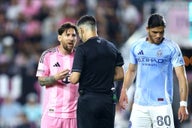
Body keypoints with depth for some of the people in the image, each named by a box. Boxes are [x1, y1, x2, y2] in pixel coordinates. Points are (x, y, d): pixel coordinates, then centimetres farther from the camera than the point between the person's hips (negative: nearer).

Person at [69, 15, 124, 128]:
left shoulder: (82, 49, -11)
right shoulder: (112, 47, 7)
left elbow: (74, 79, -15)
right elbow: (120, 75, 12)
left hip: (88, 99, -5)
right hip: (108, 99, 5)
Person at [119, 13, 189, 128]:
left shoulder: (172, 48, -5)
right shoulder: (136, 46, 7)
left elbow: (181, 77, -7)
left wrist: (183, 104, -15)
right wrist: (124, 90, 5)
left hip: (162, 104, -4)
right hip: (140, 104, 4)